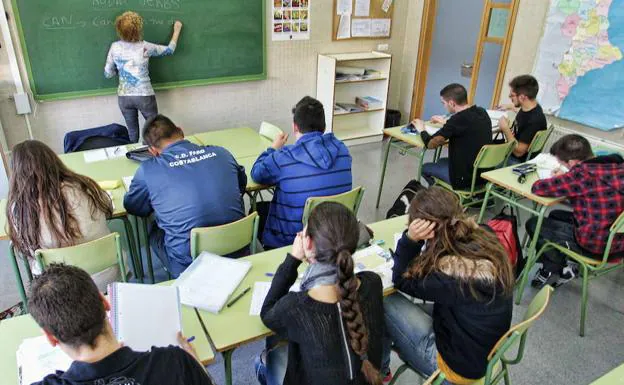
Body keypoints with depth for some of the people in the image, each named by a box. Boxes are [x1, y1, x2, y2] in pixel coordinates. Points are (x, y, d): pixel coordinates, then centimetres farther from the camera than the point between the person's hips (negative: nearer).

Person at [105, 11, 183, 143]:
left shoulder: (115, 47, -4)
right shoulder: (145, 47, -12)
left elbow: (108, 74, 2)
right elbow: (170, 50, 4)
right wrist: (176, 30, 18)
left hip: (124, 97, 3)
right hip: (144, 96, -3)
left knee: (132, 132, 14)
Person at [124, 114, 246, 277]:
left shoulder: (147, 169, -8)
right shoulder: (221, 152, -1)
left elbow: (132, 207, 11)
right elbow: (241, 184, 19)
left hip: (189, 265, -3)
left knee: (155, 232, 27)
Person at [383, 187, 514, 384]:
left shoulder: (451, 274, -34)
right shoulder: (485, 242, -12)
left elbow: (401, 280, -15)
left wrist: (410, 239, -28)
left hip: (462, 365, -7)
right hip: (487, 352, 7)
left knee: (385, 302, 0)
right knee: (409, 309, 19)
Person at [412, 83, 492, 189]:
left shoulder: (459, 118, -24)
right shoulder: (482, 112, 0)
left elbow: (431, 144, -17)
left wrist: (422, 130, 2)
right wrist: (446, 122, 26)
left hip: (465, 178, -8)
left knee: (425, 167, 14)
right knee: (441, 161, 29)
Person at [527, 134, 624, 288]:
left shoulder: (582, 174, -23)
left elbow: (537, 188, -19)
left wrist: (558, 179, 2)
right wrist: (565, 178, 6)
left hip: (595, 245, -8)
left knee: (533, 224, 11)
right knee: (556, 215, 28)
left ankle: (562, 268, 19)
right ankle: (550, 269, 27)